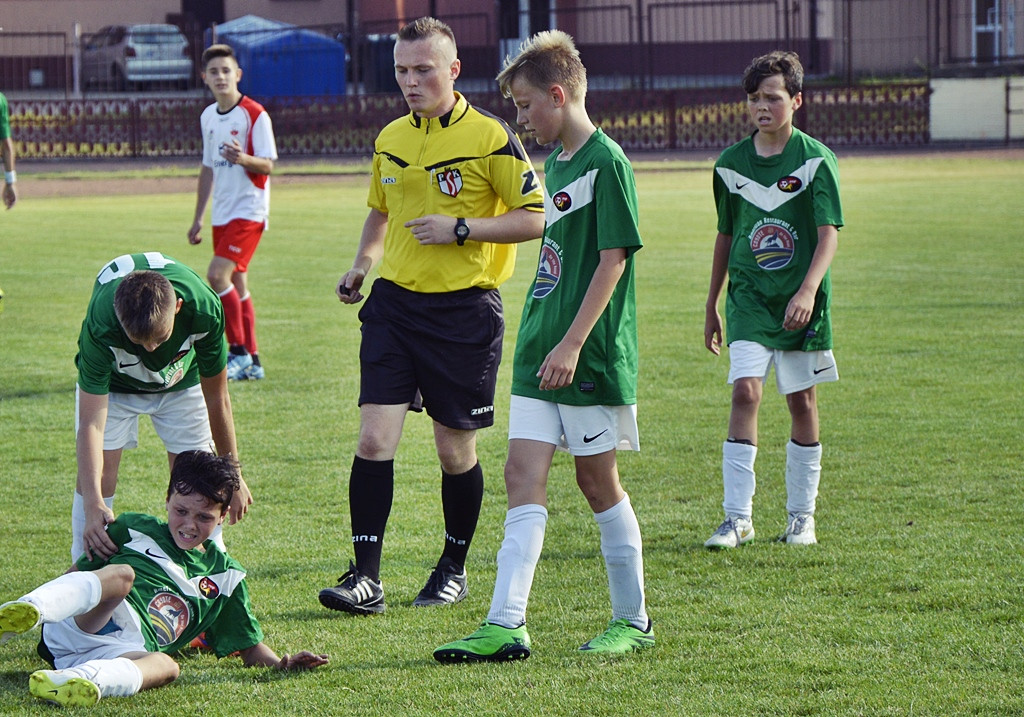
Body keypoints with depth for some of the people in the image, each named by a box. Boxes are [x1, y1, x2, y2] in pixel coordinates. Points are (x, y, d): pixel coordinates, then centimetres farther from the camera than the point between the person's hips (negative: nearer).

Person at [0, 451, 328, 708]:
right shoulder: (135, 529, 22)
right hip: (78, 626, -1)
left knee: (165, 666, -36)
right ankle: (27, 610, -60)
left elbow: (249, 646, 26)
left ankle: (82, 681, -68)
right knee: (123, 575, -33)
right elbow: (79, 572, 24)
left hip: (127, 651, 1)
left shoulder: (225, 576, 26)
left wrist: (280, 663, 6)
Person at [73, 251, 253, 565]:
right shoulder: (100, 327, -43)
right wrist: (92, 505, -51)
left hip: (182, 378, 1)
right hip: (113, 381, -1)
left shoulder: (205, 309, -37)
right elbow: (91, 424, -40)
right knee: (97, 472, -13)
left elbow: (217, 398, -21)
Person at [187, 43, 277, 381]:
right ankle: (252, 362, 14)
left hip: (249, 210, -7)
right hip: (222, 213, 7)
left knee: (217, 275, -18)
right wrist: (198, 219, 21)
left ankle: (240, 352, -9)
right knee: (235, 284, 8)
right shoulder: (208, 117, 12)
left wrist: (243, 158, -34)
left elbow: (267, 165, -13)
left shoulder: (254, 114, -10)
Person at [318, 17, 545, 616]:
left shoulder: (490, 137, -8)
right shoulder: (390, 140, 10)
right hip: (394, 303, 4)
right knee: (375, 440, -7)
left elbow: (535, 218, -9)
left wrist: (460, 229, -18)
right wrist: (363, 263, 8)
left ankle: (455, 568, 25)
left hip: (465, 311, -4)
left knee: (455, 450, 5)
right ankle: (367, 578, -6)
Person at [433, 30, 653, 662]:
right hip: (541, 351, 8)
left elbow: (612, 259, -16)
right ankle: (507, 626, -5)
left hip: (590, 356, -8)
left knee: (597, 479, 1)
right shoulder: (557, 163, 15)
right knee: (523, 477, -1)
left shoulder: (606, 162, -12)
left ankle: (635, 620, 15)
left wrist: (572, 343, -20)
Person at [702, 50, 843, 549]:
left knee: (802, 401, 6)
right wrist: (711, 305, 20)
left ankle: (801, 515, 19)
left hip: (801, 301, -1)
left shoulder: (816, 159, -6)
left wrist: (807, 291, -28)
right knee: (745, 391, -13)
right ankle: (738, 518, -13)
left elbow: (829, 234, -13)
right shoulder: (730, 163, 5)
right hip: (748, 297, 2)